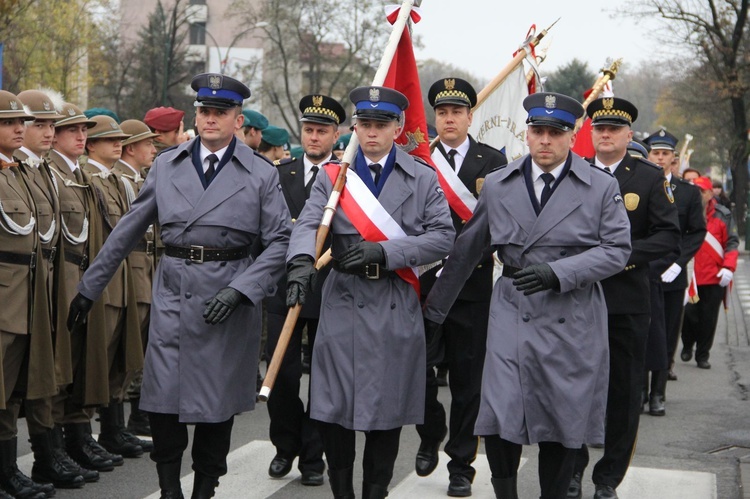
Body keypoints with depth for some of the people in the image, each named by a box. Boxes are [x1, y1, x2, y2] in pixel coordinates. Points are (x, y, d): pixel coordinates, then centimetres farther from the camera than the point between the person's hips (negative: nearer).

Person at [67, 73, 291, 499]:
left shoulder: (262, 175, 0)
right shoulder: (166, 166, 8)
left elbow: (280, 241, -3)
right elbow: (129, 230, 11)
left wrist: (240, 289, -16)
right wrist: (89, 286, 11)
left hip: (230, 300, -2)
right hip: (172, 295, 2)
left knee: (218, 401, 7)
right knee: (163, 398, 0)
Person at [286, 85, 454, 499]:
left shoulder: (423, 178, 4)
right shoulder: (332, 175, 5)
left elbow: (442, 237, -4)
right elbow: (308, 224, -9)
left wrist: (384, 251, -16)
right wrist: (301, 260, -31)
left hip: (396, 309, 0)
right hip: (342, 304, 1)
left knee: (387, 407, 6)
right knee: (332, 405, 2)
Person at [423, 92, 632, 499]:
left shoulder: (602, 187, 1)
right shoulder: (497, 185, 6)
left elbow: (617, 249, -4)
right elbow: (466, 251, 11)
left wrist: (558, 273, -18)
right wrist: (434, 309, 11)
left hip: (573, 323, -1)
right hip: (512, 314, 1)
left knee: (563, 420, 8)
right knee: (497, 420, -5)